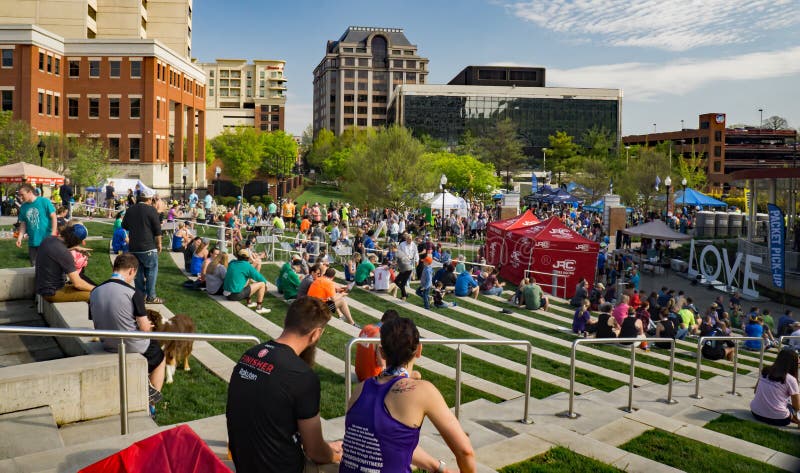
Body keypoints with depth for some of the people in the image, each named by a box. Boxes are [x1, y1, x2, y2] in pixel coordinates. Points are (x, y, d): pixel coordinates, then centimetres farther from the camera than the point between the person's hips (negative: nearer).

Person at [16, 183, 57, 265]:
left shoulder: (44, 201, -7)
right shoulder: (23, 207, 7)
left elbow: (53, 217, -7)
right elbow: (23, 224, 12)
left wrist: (53, 235, -13)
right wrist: (19, 238, 0)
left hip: (46, 241, -5)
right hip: (32, 242, 5)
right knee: (34, 265, 11)